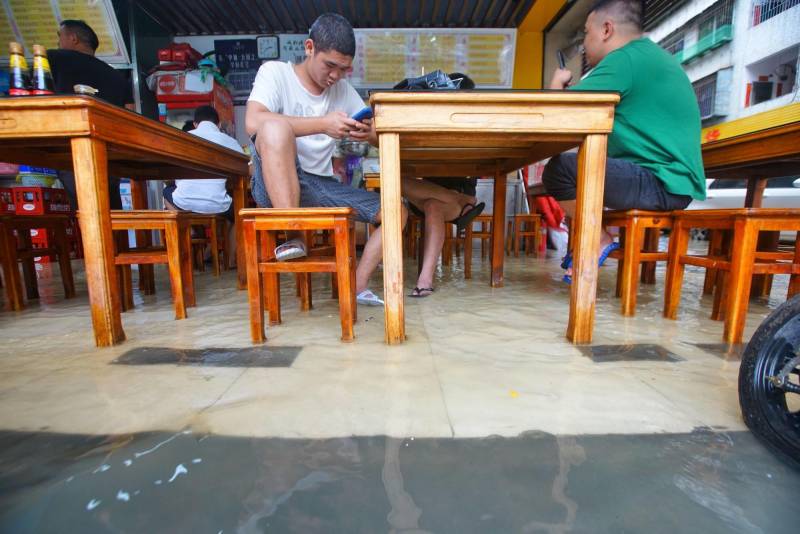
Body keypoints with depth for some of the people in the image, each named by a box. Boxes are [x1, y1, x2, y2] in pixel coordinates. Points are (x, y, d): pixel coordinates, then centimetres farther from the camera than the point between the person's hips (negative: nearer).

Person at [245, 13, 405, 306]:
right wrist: (323, 124, -26)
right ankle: (293, 235, -28)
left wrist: (369, 133, -15)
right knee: (275, 127, -35)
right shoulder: (275, 72, -2)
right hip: (275, 185, -5)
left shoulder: (343, 89, 12)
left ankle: (358, 285, -3)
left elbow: (381, 138, 10)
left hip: (320, 186, 5)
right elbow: (253, 122, -22)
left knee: (396, 212, -5)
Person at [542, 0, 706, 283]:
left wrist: (558, 81, 4)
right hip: (671, 180, 10)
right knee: (581, 165, 21)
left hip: (661, 183, -10)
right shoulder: (649, 54, 19)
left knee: (559, 170, -20)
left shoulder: (625, 58, -12)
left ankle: (599, 242, -3)